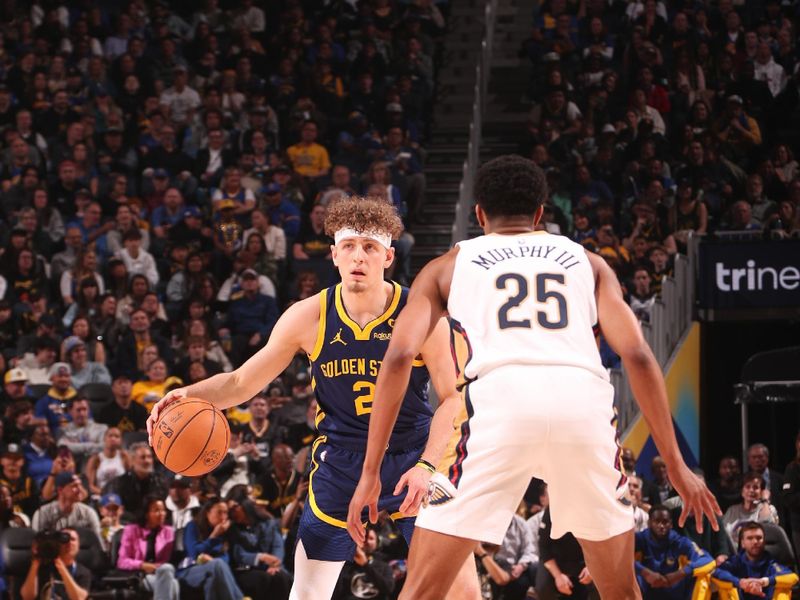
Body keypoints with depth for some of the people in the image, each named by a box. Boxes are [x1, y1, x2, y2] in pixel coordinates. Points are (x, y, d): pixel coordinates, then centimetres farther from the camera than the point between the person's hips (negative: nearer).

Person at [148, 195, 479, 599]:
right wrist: (191, 394, -21)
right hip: (340, 458, 1)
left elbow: (451, 398, -9)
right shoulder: (309, 317, -9)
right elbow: (243, 381, -2)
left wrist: (427, 465, -22)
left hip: (412, 455, -1)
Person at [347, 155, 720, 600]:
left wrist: (371, 472, 12)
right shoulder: (587, 262, 28)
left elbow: (398, 358, 12)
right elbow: (637, 356, 15)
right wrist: (675, 464, 16)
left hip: (499, 400, -2)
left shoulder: (448, 266, 26)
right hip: (584, 402, 2)